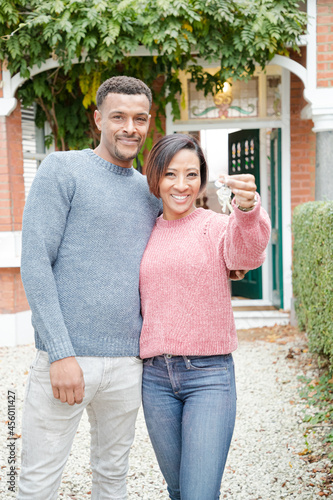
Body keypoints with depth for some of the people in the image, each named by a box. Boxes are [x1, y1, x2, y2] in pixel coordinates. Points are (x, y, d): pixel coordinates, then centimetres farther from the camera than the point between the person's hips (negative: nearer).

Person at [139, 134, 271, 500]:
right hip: (155, 376, 4)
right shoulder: (146, 236, 10)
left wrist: (247, 208, -49)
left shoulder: (216, 227, -4)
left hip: (209, 374, -4)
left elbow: (248, 252, -28)